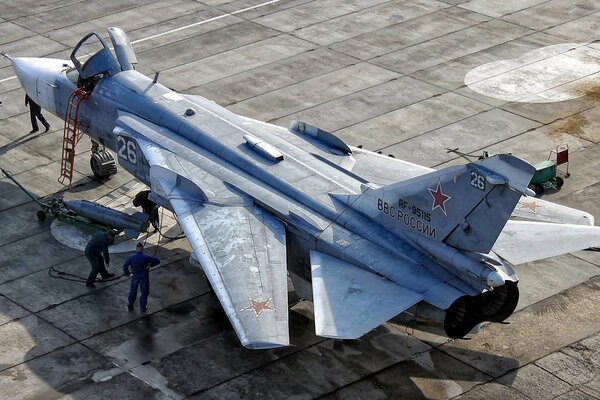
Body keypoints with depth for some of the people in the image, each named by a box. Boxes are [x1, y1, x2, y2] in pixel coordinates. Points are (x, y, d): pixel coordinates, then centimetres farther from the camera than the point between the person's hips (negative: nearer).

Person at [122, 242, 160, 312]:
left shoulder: (130, 257, -16)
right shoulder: (146, 257, -20)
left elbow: (125, 267, -14)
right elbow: (157, 261, -17)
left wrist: (128, 274, 1)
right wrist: (150, 265, -5)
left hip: (135, 276, 2)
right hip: (144, 277, -2)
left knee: (133, 291, 22)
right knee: (144, 292, 15)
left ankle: (130, 306, 33)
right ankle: (143, 308, 24)